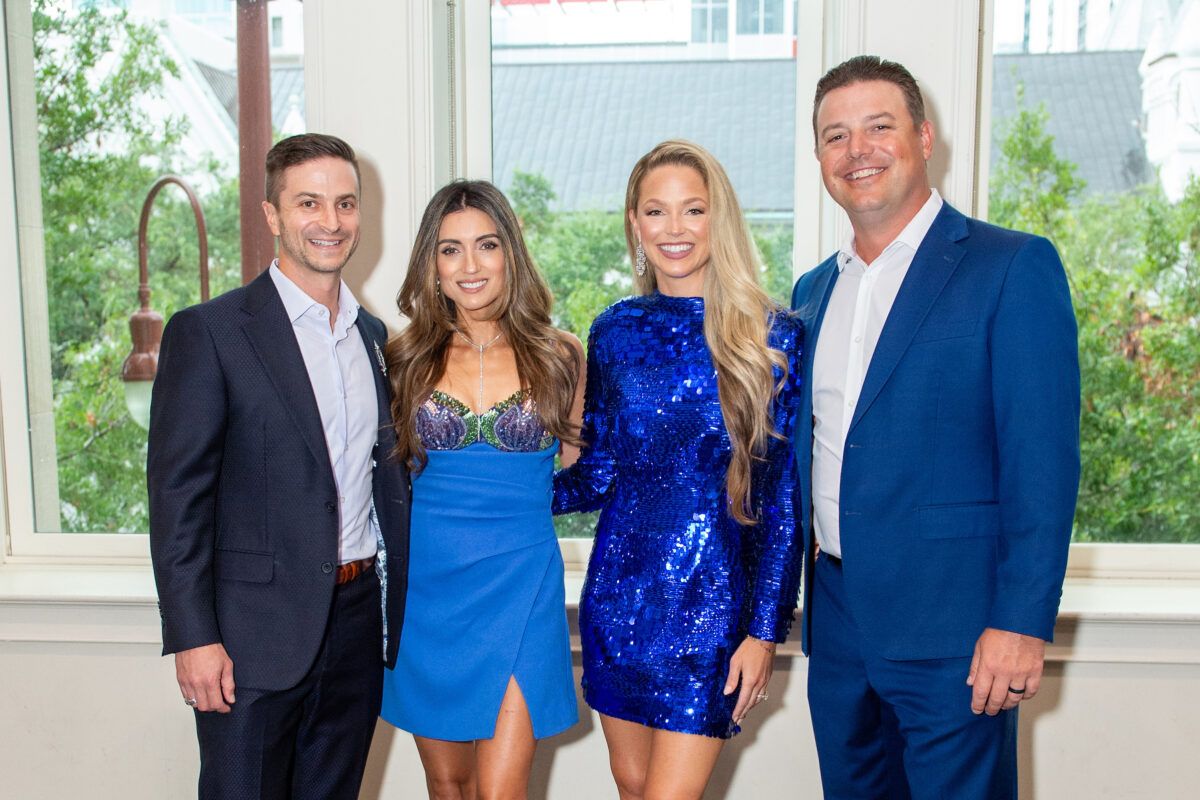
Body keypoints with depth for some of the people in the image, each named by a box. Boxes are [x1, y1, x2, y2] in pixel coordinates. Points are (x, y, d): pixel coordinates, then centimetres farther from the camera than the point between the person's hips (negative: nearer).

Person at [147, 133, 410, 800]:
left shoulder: (375, 336, 10)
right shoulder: (210, 332, -8)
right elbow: (178, 493, -11)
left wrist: (396, 608, 10)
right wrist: (193, 638, -14)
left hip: (359, 621, 5)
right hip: (256, 633, -5)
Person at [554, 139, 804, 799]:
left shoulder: (771, 336, -6)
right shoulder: (615, 331, 4)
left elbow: (783, 497, -5)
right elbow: (597, 474, 10)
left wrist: (766, 629, -7)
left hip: (714, 595, -4)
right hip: (620, 588, 4)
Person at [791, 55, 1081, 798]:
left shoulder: (1014, 266, -7)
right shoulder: (814, 290, 12)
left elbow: (1043, 458, -13)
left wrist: (1023, 622, -17)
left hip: (952, 626, -6)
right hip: (836, 621, 6)